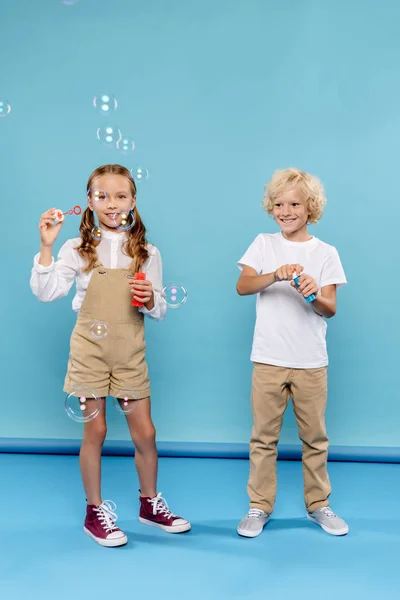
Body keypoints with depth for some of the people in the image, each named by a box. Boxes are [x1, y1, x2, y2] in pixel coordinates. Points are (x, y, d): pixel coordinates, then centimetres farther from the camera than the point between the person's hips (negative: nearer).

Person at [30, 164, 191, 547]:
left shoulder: (147, 253, 4)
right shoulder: (78, 249, -1)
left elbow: (159, 311, 6)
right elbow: (45, 293, -12)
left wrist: (150, 301, -15)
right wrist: (46, 247, -19)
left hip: (130, 353, 2)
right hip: (90, 350, -2)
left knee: (144, 432, 6)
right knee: (95, 431, 5)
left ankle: (150, 504, 29)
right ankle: (95, 512, 23)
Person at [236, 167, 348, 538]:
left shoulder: (325, 252, 3)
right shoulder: (264, 244, 5)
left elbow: (330, 309, -3)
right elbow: (242, 286, -9)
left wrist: (314, 294, -25)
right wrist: (276, 275, -26)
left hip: (311, 362, 0)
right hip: (268, 358, 0)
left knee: (315, 436, 8)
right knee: (264, 435, 5)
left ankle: (318, 505, 24)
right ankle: (260, 506, 18)